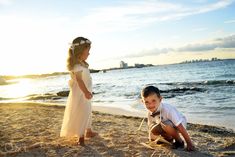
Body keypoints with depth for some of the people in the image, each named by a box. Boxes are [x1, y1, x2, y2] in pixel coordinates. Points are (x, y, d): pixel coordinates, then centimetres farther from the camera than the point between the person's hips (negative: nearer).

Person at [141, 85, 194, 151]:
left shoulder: (167, 109, -35)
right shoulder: (150, 112, -16)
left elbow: (180, 127, -32)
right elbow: (150, 125, 3)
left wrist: (189, 143, -30)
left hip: (179, 124, -6)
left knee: (165, 124, -35)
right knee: (154, 130, -20)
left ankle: (179, 141, -10)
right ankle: (169, 138, 9)